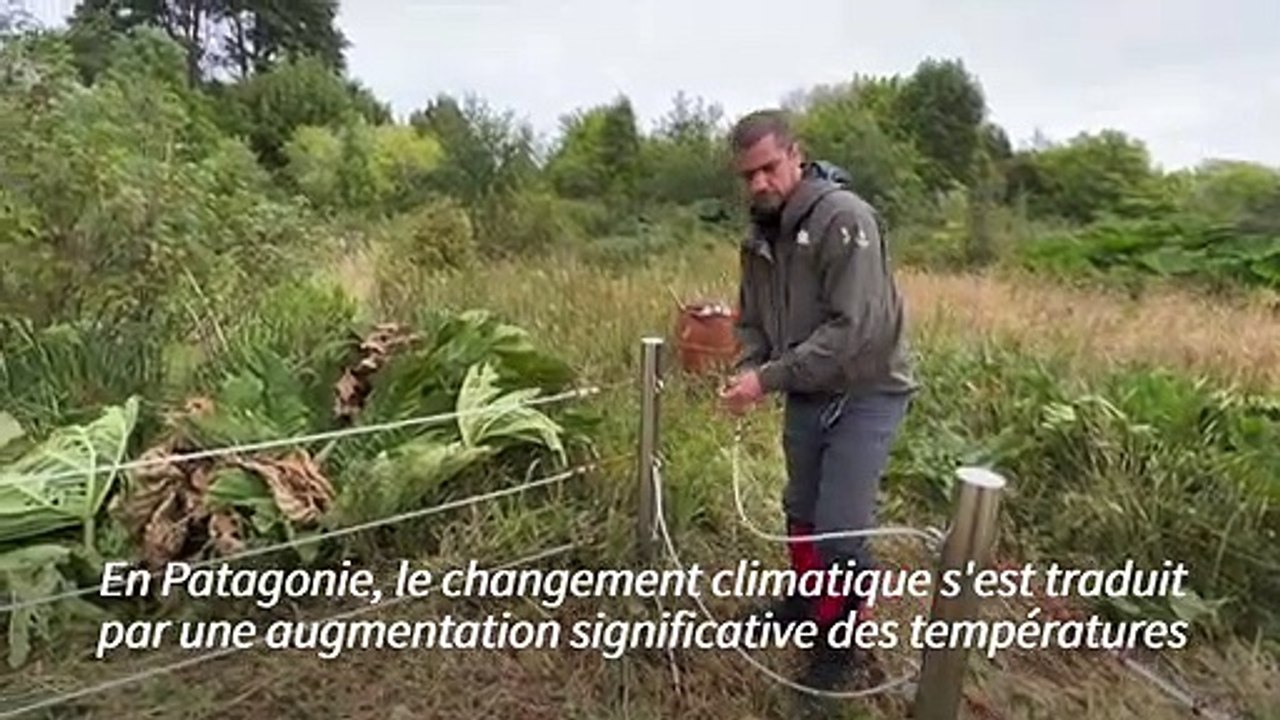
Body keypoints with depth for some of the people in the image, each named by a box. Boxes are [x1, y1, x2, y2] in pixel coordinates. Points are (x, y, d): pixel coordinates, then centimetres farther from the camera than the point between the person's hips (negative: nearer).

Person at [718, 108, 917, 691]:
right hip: (806, 394, 7)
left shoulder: (844, 217, -22)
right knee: (799, 510, 20)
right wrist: (748, 368, -11)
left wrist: (769, 379, -28)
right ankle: (807, 600, 44)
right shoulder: (760, 237, 2)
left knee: (840, 528, -2)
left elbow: (853, 329, -29)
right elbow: (752, 320, 9)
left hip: (865, 393, -7)